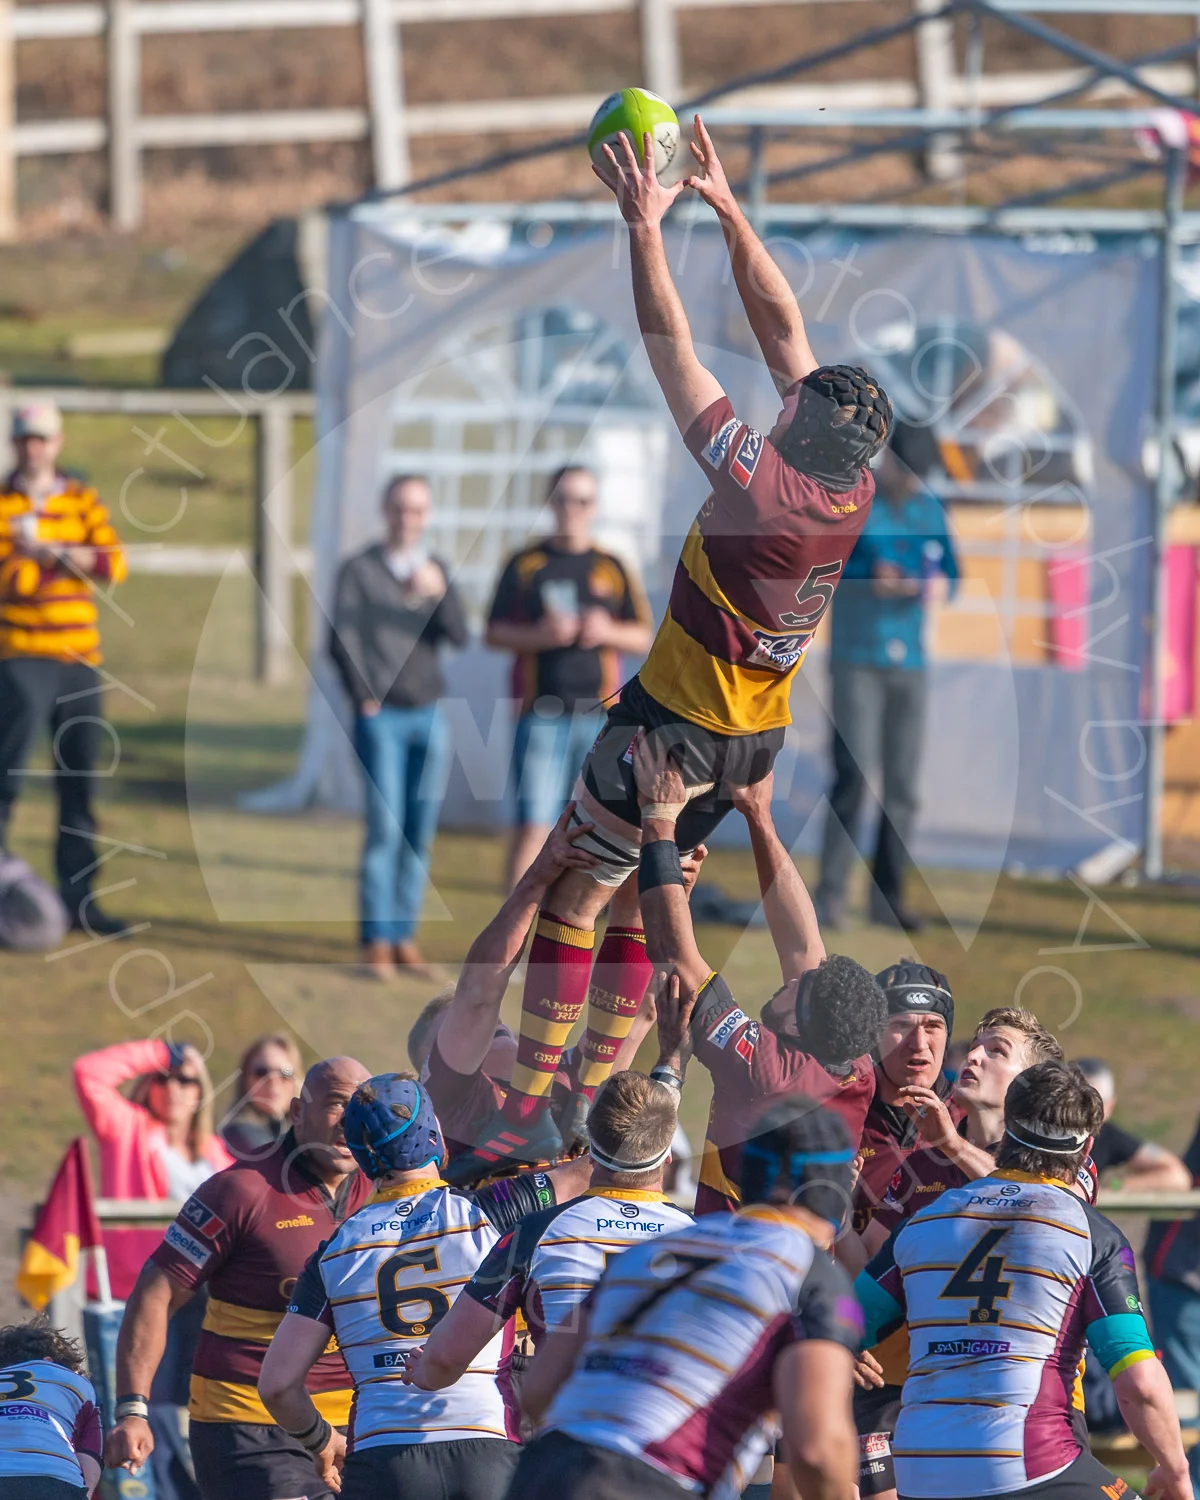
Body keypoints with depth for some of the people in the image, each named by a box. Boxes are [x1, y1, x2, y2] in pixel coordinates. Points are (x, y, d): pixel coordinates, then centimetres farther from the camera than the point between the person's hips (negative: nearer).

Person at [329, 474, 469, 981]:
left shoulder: (436, 572, 11)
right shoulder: (359, 570, -1)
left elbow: (458, 635, -1)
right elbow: (341, 640, -3)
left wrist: (439, 593, -17)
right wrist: (365, 699, -7)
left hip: (428, 715, 4)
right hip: (381, 716, -4)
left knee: (420, 833, 3)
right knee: (385, 828, -11)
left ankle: (404, 937, 9)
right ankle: (376, 943, -8)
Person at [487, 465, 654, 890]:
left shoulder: (613, 569, 12)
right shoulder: (525, 565, 8)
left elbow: (643, 637, 12)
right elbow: (494, 633, 5)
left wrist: (608, 633, -9)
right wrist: (540, 636, -13)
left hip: (600, 712, 2)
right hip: (541, 715, -2)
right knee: (533, 826, -9)